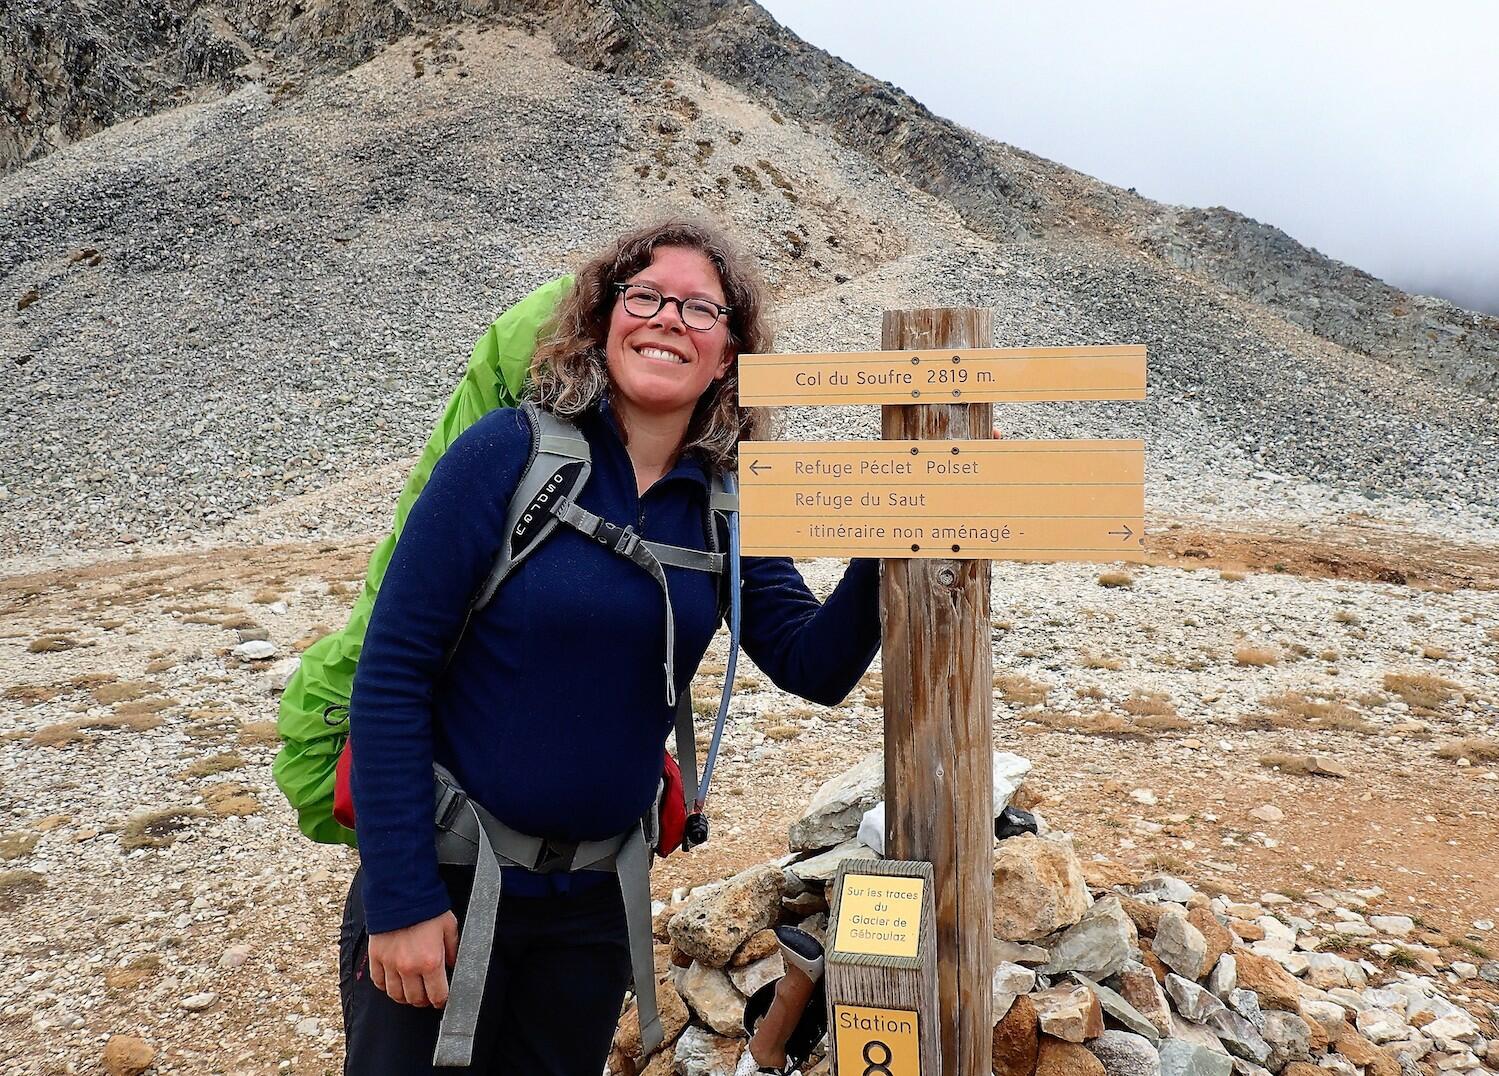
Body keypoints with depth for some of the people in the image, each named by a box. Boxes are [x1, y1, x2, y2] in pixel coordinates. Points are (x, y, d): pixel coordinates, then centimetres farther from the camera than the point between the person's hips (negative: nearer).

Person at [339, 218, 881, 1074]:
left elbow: (816, 667, -4)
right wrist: (399, 898, -15)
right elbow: (392, 671, -15)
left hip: (596, 902, 4)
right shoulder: (511, 453, -15)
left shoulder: (724, 511, -2)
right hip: (446, 883, -4)